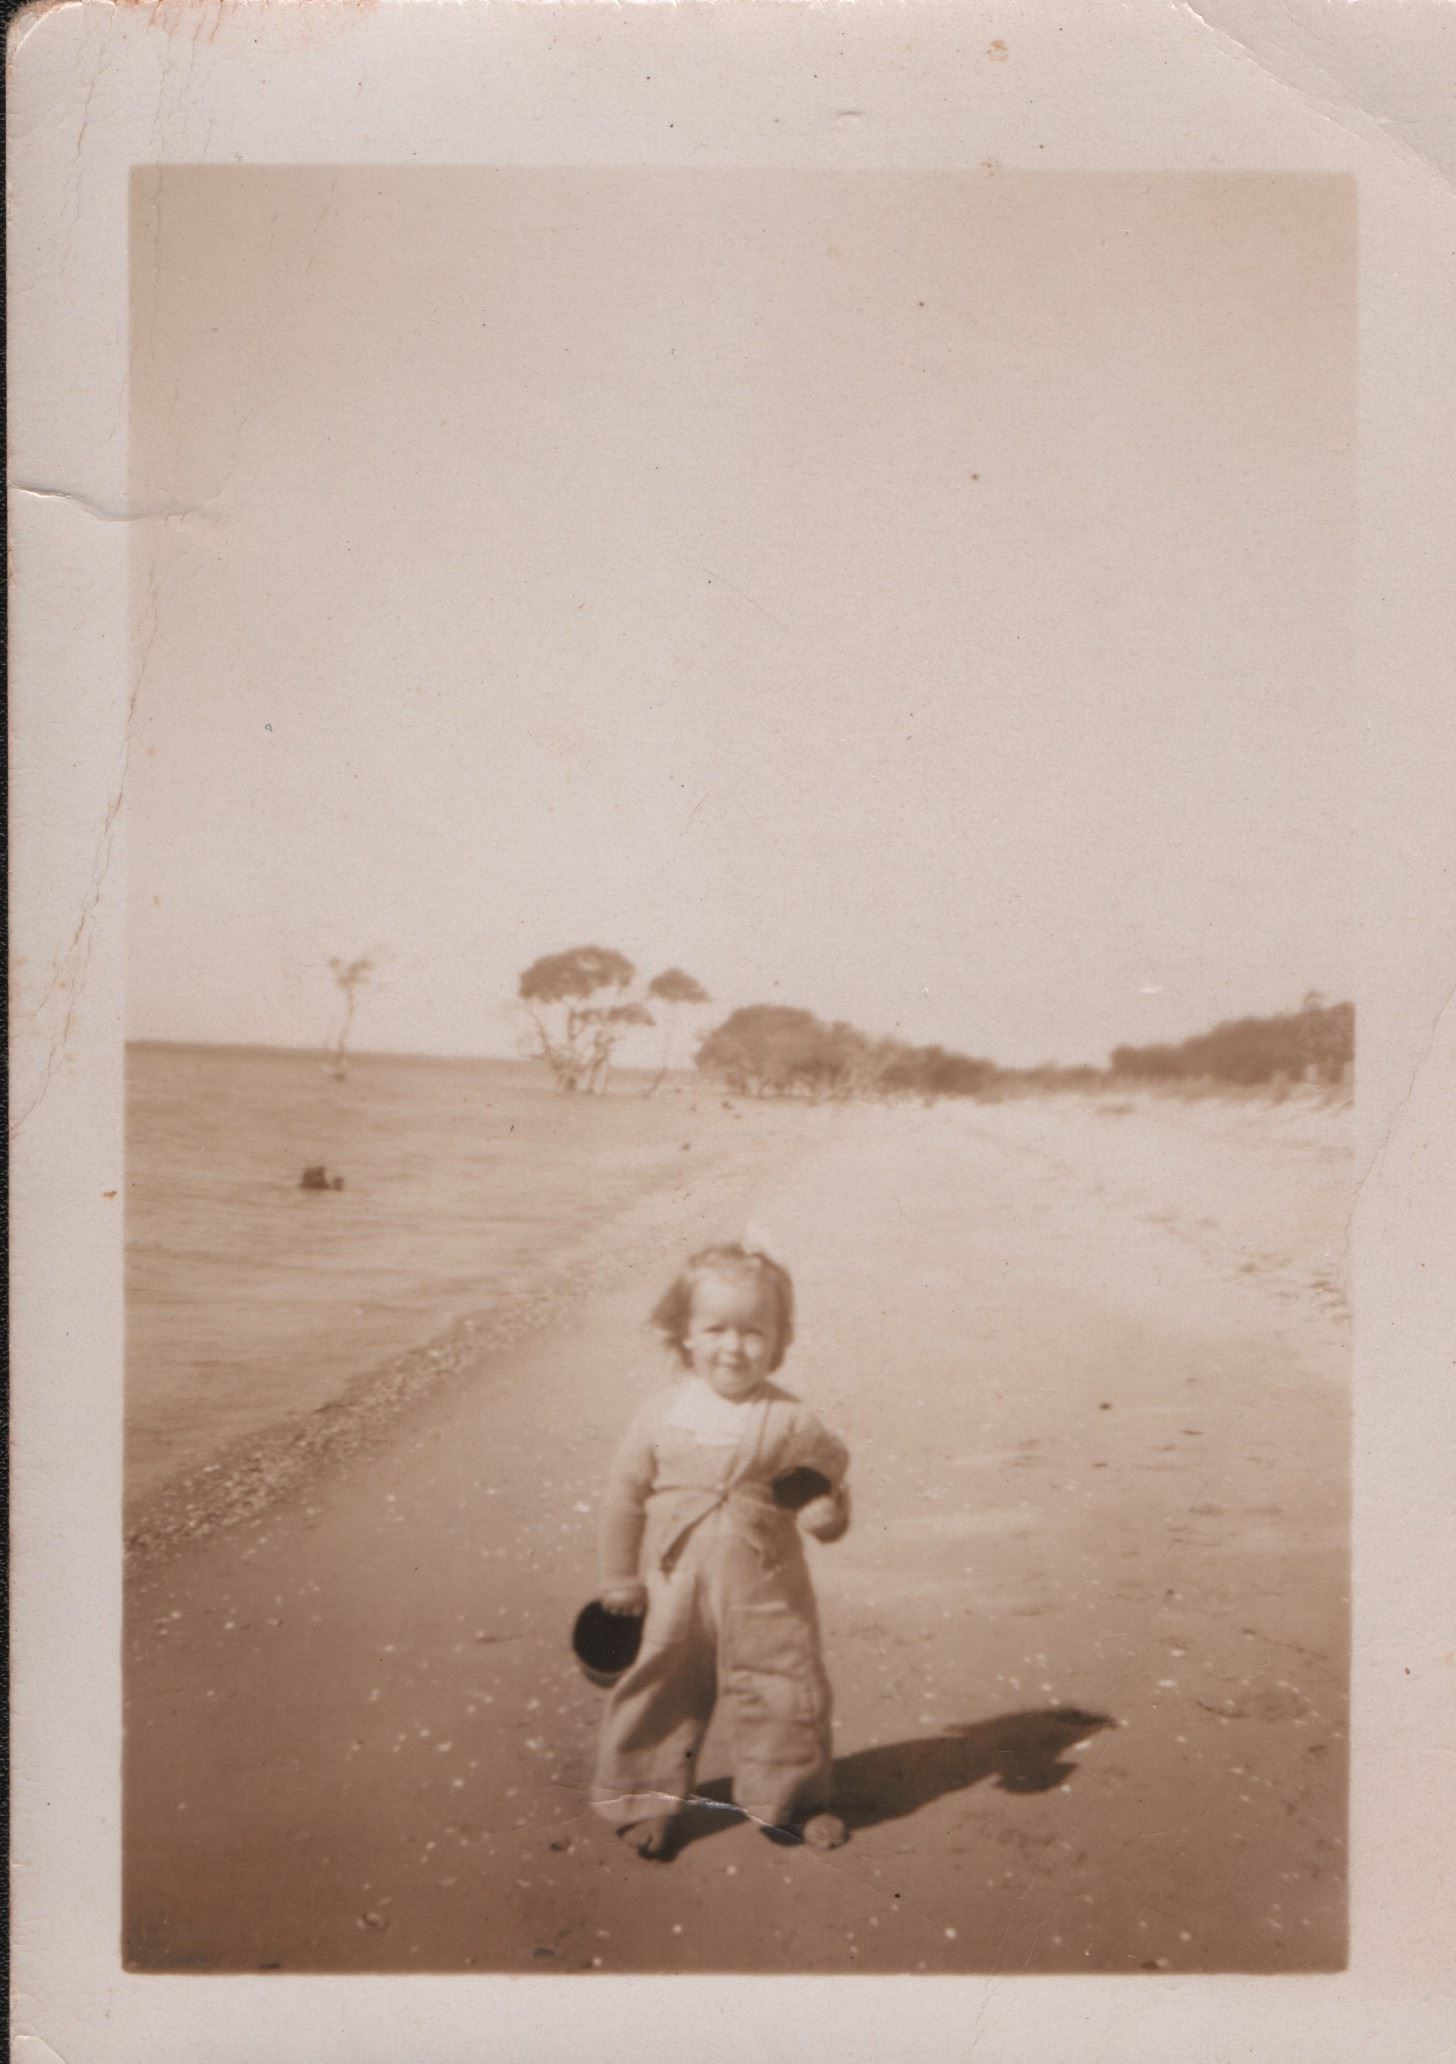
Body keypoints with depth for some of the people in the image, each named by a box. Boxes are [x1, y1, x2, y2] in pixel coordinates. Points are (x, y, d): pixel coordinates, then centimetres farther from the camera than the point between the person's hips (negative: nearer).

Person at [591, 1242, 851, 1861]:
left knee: (785, 1696, 7)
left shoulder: (792, 1421, -8)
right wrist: (619, 1576, 5)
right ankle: (648, 1798, 31)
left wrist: (829, 1512, -18)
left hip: (767, 1598, 0)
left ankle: (787, 1799, 31)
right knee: (660, 1694, 10)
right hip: (674, 1595, 1)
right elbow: (625, 1493, 3)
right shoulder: (663, 1414, -5)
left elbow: (832, 1475, 5)